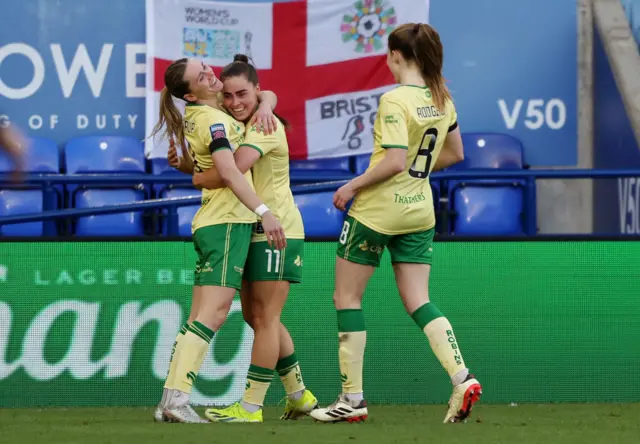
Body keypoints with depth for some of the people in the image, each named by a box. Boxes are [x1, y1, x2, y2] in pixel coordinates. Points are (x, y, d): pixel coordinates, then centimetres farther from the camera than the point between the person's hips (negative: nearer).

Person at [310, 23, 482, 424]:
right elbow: (454, 154, 16)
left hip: (376, 210, -7)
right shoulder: (442, 100, 5)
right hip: (419, 211, 7)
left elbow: (394, 162, -25)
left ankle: (352, 398, 8)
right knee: (418, 302, 7)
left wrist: (353, 186, -14)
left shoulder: (395, 101, -18)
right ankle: (462, 378, -14)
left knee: (348, 297, 7)